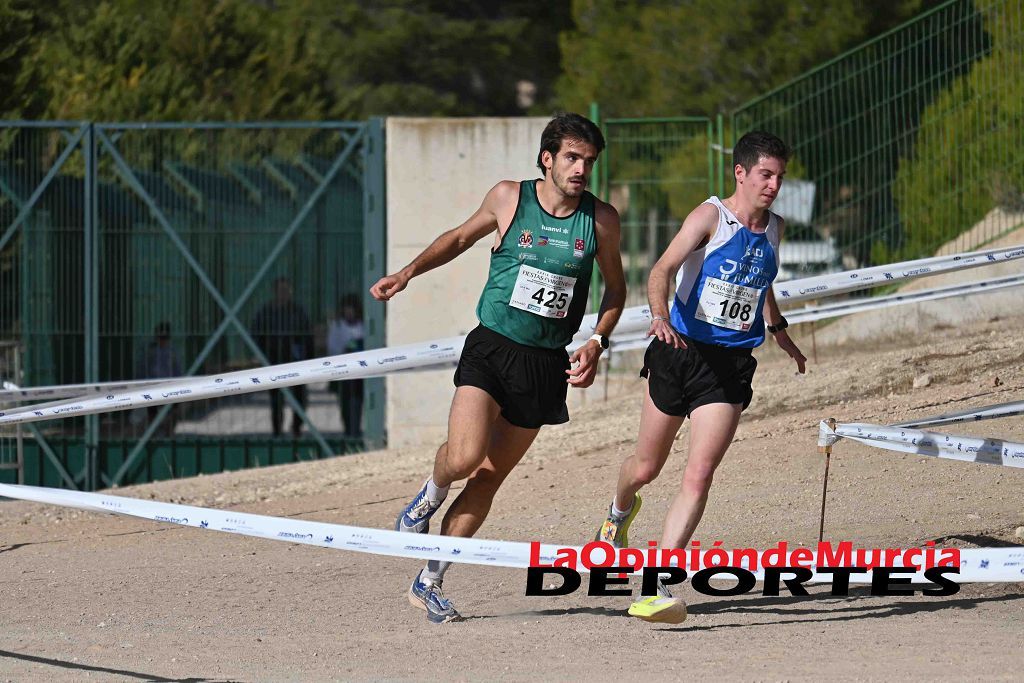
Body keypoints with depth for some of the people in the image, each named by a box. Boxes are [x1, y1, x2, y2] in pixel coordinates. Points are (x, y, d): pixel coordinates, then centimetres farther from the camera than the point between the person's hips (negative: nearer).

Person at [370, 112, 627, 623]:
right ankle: (431, 494, 15)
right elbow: (461, 237, 16)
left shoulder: (600, 220, 0)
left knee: (489, 477, 4)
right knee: (464, 457, -22)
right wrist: (409, 271, 3)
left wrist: (596, 342, -1)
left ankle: (428, 583, 14)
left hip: (547, 364, 2)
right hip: (491, 348, -2)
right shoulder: (509, 198, -2)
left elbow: (615, 287, 14)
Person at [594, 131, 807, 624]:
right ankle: (620, 512, 51)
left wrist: (778, 330, 33)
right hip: (680, 352, -3)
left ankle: (658, 589, -17)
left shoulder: (773, 228, 8)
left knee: (699, 476, -14)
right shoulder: (711, 216, -10)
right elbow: (663, 269, -23)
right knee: (646, 467, 14)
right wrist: (660, 317, -40)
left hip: (731, 364, 3)